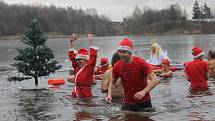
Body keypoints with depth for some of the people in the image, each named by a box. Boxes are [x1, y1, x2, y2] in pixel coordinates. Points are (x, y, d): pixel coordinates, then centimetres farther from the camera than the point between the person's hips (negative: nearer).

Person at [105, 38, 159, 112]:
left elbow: (155, 80, -18)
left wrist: (144, 92, -32)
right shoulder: (117, 66, -4)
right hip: (127, 103, 2)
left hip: (143, 103, -2)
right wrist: (109, 94, -6)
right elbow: (112, 82, 13)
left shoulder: (140, 63, -15)